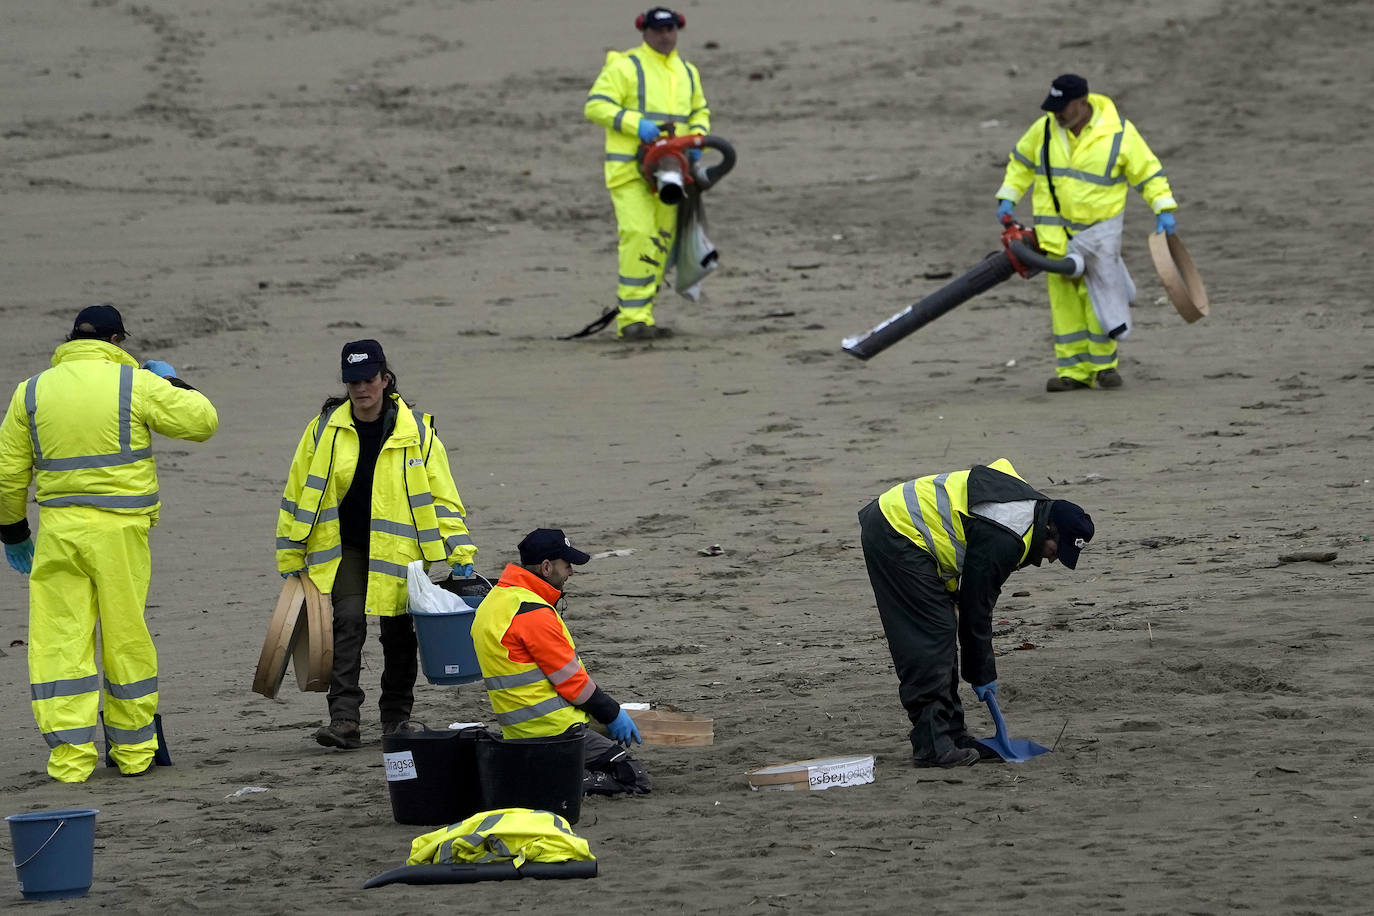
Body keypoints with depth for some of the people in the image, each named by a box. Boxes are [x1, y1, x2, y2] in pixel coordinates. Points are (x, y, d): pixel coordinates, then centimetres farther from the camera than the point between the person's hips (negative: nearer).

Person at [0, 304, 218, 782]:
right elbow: (202, 420, -1)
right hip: (120, 528, -1)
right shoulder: (135, 384, -3)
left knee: (60, 640, 2)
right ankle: (133, 751, 16)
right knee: (126, 639, 8)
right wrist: (171, 384, 17)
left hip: (57, 528, 2)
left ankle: (70, 755, -4)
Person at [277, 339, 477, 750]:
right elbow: (297, 495, 6)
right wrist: (291, 559, 5)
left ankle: (397, 718, 26)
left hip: (398, 552, 1)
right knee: (348, 622, -17)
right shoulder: (325, 430, -1)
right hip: (344, 550, 0)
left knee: (398, 635, 9)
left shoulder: (416, 432, -3)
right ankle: (344, 719, -21)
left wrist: (461, 553, -6)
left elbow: (442, 496, 0)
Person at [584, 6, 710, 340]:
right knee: (638, 235, -19)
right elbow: (595, 106, -11)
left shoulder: (686, 74, 16)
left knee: (660, 244, 7)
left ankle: (634, 316, 14)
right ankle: (633, 318, -20)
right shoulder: (626, 67, -5)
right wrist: (636, 124, -22)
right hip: (629, 170, -7)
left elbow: (699, 112, 28)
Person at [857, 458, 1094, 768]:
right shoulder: (1003, 539, -24)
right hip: (896, 533, -11)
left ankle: (951, 735, 13)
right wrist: (981, 675, -6)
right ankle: (931, 743, -12)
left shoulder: (1030, 505, 7)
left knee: (941, 634, 10)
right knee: (930, 634, -12)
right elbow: (976, 608, -17)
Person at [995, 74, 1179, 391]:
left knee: (1100, 298, -4)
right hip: (1056, 232, 3)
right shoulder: (1045, 130, 1)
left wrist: (1164, 209, -10)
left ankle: (1103, 365, 11)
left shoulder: (1118, 134, -9)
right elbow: (1021, 162, 17)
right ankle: (1073, 371, 6)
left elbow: (1148, 174, -2)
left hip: (1099, 229, -3)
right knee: (1065, 300, 2)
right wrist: (1008, 198, 9)